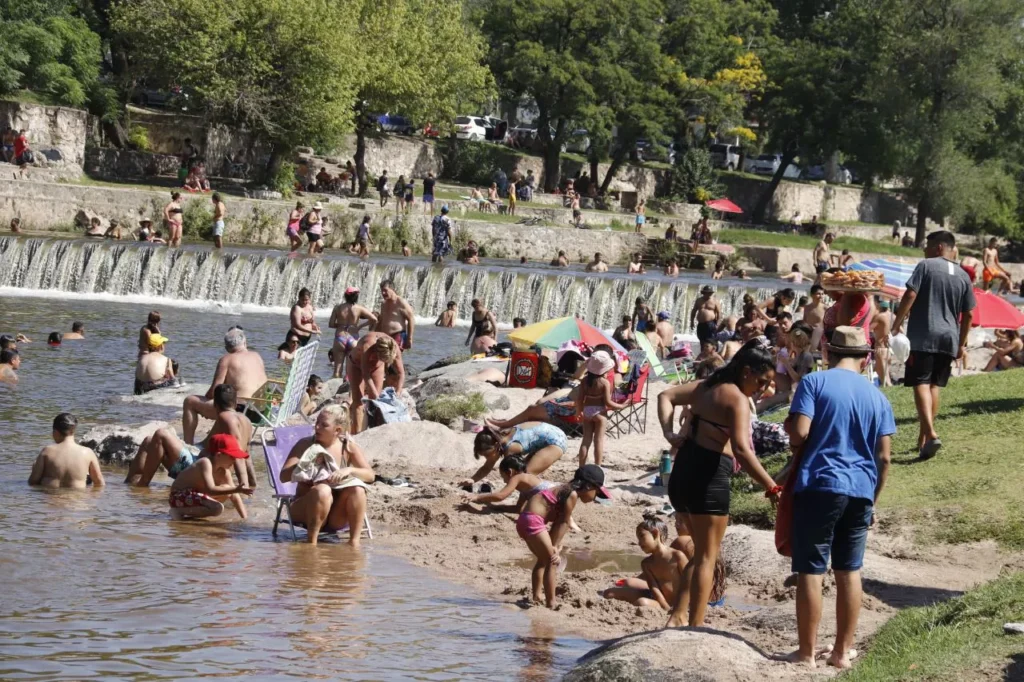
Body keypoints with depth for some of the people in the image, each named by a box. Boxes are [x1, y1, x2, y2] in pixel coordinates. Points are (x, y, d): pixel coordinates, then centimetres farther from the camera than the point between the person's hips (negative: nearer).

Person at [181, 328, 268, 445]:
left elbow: (215, 390, -8)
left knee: (189, 402, 5)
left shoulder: (227, 359, -2)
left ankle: (188, 445, 5)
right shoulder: (257, 356, 15)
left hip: (239, 408, -8)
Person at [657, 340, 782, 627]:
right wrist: (772, 488, -25)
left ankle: (675, 618, 13)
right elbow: (741, 451, -24)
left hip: (683, 472, 8)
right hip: (708, 477, -8)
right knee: (707, 556, 1)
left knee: (702, 552, 19)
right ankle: (695, 628, 1)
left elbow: (666, 396, 21)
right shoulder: (738, 400, -13)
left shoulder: (707, 386, 13)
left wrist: (669, 434, 8)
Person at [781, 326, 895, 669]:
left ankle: (806, 652, 4)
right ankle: (842, 651, 17)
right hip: (861, 491, 4)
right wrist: (874, 500, 16)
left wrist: (789, 428, 9)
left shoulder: (815, 382, -3)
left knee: (810, 571, 1)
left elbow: (799, 433, -13)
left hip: (819, 486, -4)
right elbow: (883, 457, 7)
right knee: (849, 572, 13)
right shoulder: (877, 397, 10)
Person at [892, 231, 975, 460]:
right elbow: (968, 314, 12)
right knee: (934, 385, 15)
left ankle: (930, 434, -26)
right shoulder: (963, 276, 12)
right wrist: (961, 344, 20)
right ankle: (923, 437, 18)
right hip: (949, 338, 5)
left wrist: (897, 324, -6)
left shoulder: (926, 266, -2)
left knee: (921, 384, -8)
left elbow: (910, 296, -12)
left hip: (923, 337, -5)